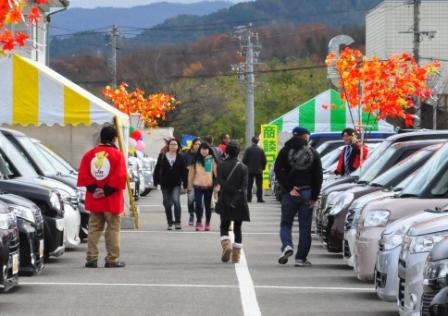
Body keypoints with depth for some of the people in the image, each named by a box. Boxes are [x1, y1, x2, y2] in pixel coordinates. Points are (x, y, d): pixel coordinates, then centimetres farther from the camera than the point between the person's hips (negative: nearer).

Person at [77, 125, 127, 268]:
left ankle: (91, 259, 6)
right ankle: (112, 260, 1)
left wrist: (93, 188, -2)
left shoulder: (89, 154, 4)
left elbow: (83, 174, -1)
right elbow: (120, 176, -16)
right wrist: (108, 190, -11)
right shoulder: (117, 154, -9)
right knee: (112, 229, 2)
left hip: (94, 199, 4)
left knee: (94, 229, 10)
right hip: (112, 200, -4)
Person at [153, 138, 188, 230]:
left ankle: (177, 222, -20)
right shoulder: (162, 156, 3)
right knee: (167, 204, 8)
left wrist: (185, 184, 2)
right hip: (165, 184, 2)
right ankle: (170, 223, 20)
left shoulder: (180, 158, 3)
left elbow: (183, 172, 5)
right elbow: (157, 170, 5)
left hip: (176, 184, -2)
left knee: (176, 200, -21)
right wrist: (156, 181, 0)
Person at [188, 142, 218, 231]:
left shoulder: (212, 160, 0)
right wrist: (190, 185, 6)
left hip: (209, 185, 0)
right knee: (198, 204, -11)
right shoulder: (196, 160, 2)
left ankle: (207, 224, 17)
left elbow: (216, 171, 1)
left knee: (208, 205, 8)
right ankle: (198, 222, 4)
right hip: (198, 185, 0)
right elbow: (191, 172, 7)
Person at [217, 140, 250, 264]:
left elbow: (221, 182, -12)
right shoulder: (243, 167, -1)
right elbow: (244, 186, -10)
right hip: (240, 203, 1)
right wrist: (237, 200, -14)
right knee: (237, 228, 10)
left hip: (225, 202, -1)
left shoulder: (221, 165, -3)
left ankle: (226, 245, -16)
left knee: (224, 227, 11)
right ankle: (236, 255, 7)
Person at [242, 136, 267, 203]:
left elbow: (244, 160, -5)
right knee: (259, 185, 3)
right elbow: (264, 161, 0)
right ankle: (259, 198, -2)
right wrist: (262, 168, 13)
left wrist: (245, 167, 10)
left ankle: (249, 198, 5)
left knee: (249, 185, 7)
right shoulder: (261, 150, -4)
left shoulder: (248, 150, -7)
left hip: (250, 170, 0)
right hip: (259, 170, 0)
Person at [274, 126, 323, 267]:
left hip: (289, 194, -1)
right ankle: (301, 258, 4)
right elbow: (318, 176, 1)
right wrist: (314, 197, 1)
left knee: (286, 223, 11)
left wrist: (289, 188, -9)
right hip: (307, 193, 1)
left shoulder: (285, 151, 0)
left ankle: (287, 246, -15)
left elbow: (278, 171, -10)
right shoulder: (313, 153, 4)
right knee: (305, 227, 6)